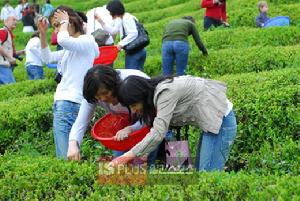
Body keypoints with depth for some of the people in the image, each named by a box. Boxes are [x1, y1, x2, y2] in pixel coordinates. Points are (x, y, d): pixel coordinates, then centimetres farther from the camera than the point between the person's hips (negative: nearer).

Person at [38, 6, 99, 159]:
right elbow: (47, 58, 28)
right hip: (63, 101, 10)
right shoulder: (71, 49, 21)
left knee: (64, 157, -17)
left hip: (69, 103, -10)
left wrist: (64, 22, -7)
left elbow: (63, 40, -26)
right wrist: (42, 33, 16)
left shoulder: (86, 41, -6)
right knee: (66, 156, 5)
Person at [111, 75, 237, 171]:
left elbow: (158, 133, -29)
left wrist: (127, 156, -27)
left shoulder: (166, 92, -25)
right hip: (213, 121, 10)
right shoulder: (156, 92, 5)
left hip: (221, 121, -10)